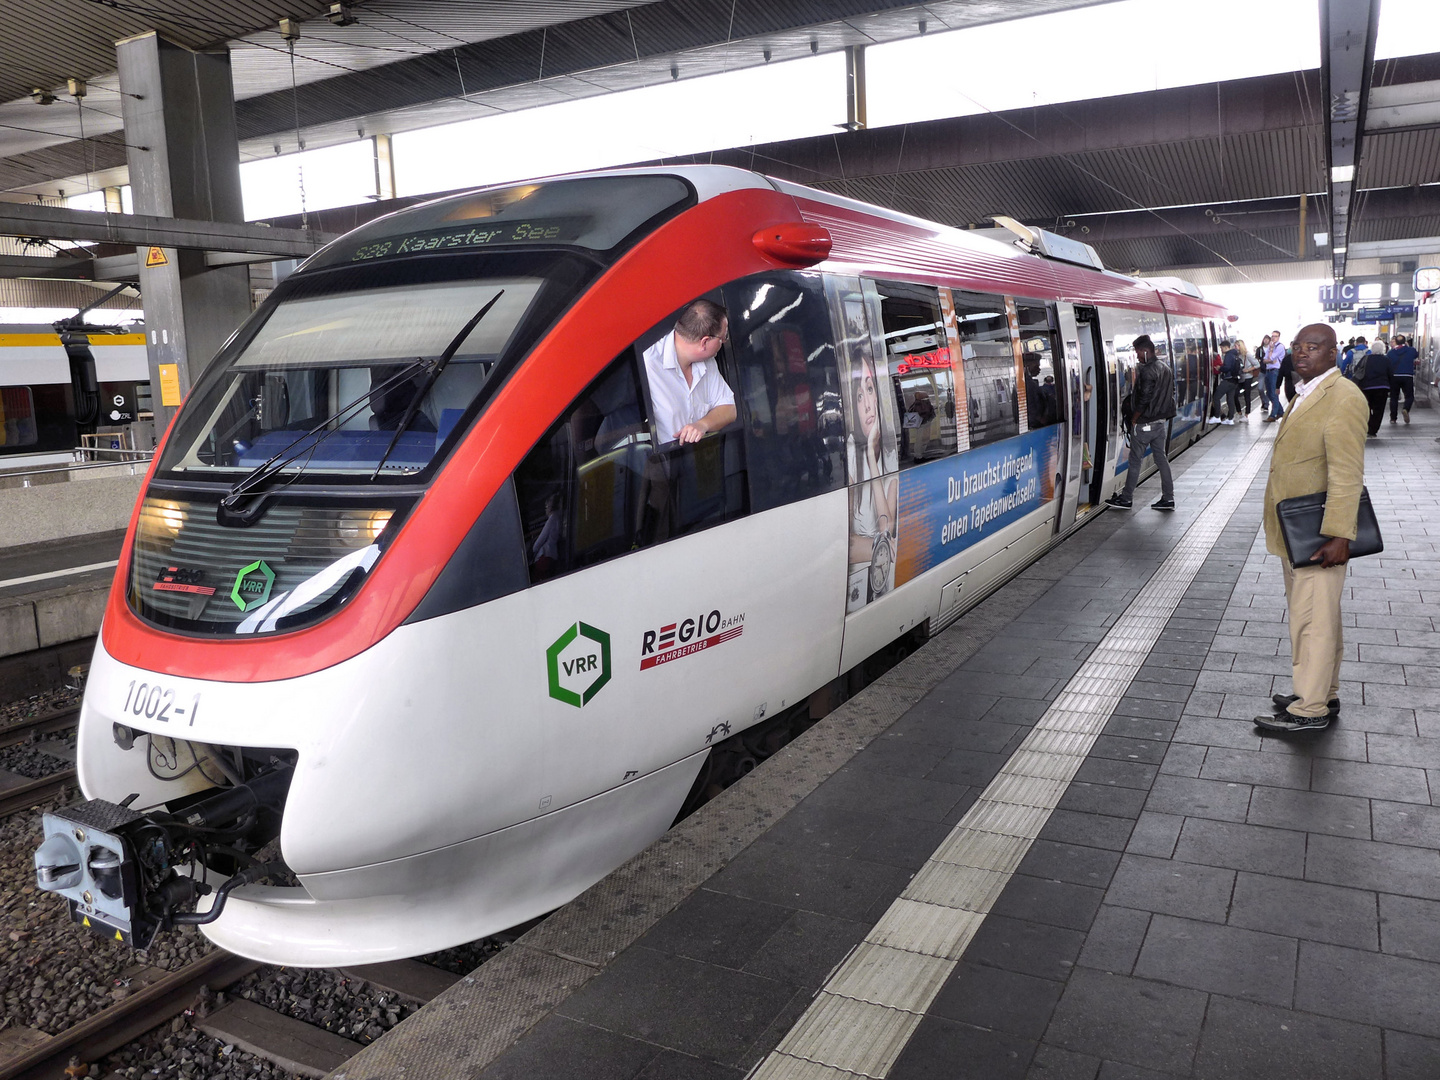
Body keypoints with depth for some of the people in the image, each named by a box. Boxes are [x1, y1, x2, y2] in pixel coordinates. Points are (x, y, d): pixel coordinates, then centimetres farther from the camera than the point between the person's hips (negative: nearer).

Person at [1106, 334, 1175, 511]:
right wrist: (1162, 413, 19)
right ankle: (1168, 498, 13)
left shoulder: (1147, 371, -19)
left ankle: (1126, 498, 9)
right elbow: (1171, 394, 15)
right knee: (1161, 458, 12)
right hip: (1162, 422, 9)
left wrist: (1134, 418, -11)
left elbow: (1144, 399, -22)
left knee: (1135, 460, 1)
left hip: (1145, 423, -8)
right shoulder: (1166, 369, 10)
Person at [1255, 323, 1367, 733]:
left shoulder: (1343, 397, -16)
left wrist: (1338, 536, -25)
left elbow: (1347, 475, -21)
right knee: (1309, 616, 18)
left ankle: (1311, 709, 6)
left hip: (1317, 538, -10)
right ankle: (1325, 696, 30)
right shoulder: (1305, 393, 15)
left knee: (1313, 620, -3)